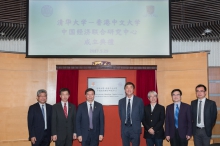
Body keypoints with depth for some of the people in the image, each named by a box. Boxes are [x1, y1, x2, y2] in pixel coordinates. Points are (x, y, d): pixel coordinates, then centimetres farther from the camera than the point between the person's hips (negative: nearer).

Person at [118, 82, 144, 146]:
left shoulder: (139, 100, -2)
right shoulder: (121, 101, 5)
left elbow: (141, 114, 4)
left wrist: (136, 123, 8)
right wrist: (125, 123, 9)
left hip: (135, 129, -2)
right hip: (124, 129, 2)